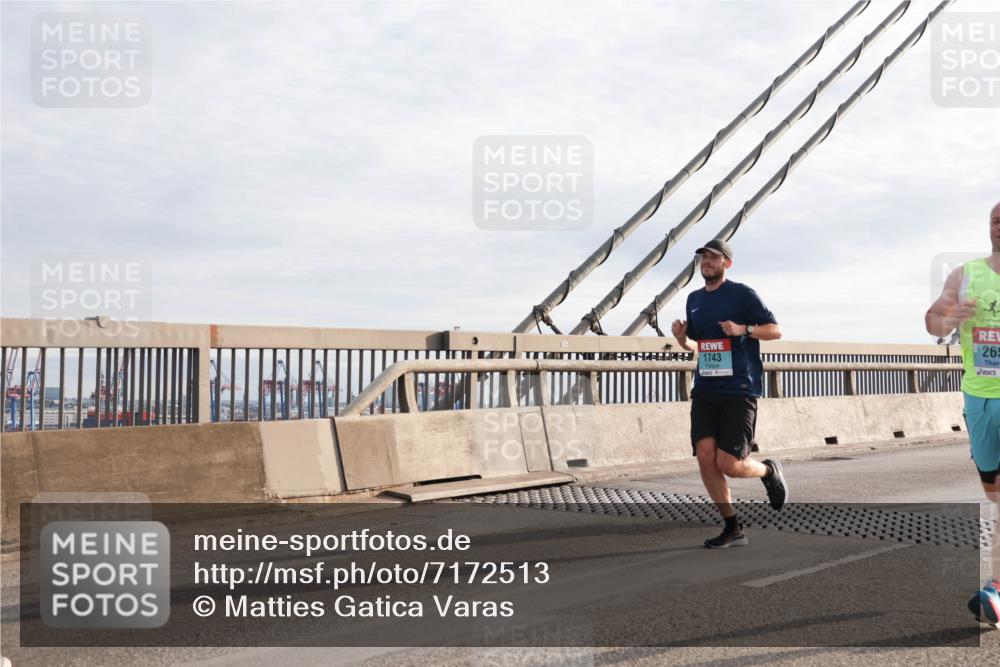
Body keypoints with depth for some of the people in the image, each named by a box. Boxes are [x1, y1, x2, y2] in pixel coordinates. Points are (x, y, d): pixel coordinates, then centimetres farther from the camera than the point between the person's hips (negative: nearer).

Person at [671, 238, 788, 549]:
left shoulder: (742, 294, -3)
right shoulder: (694, 299, 14)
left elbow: (775, 330, -2)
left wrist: (743, 329, -18)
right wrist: (681, 336, 3)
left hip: (739, 389, -5)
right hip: (705, 389, 5)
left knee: (729, 464, -12)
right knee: (705, 457, -7)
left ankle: (769, 470, 23)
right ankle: (733, 528, 6)